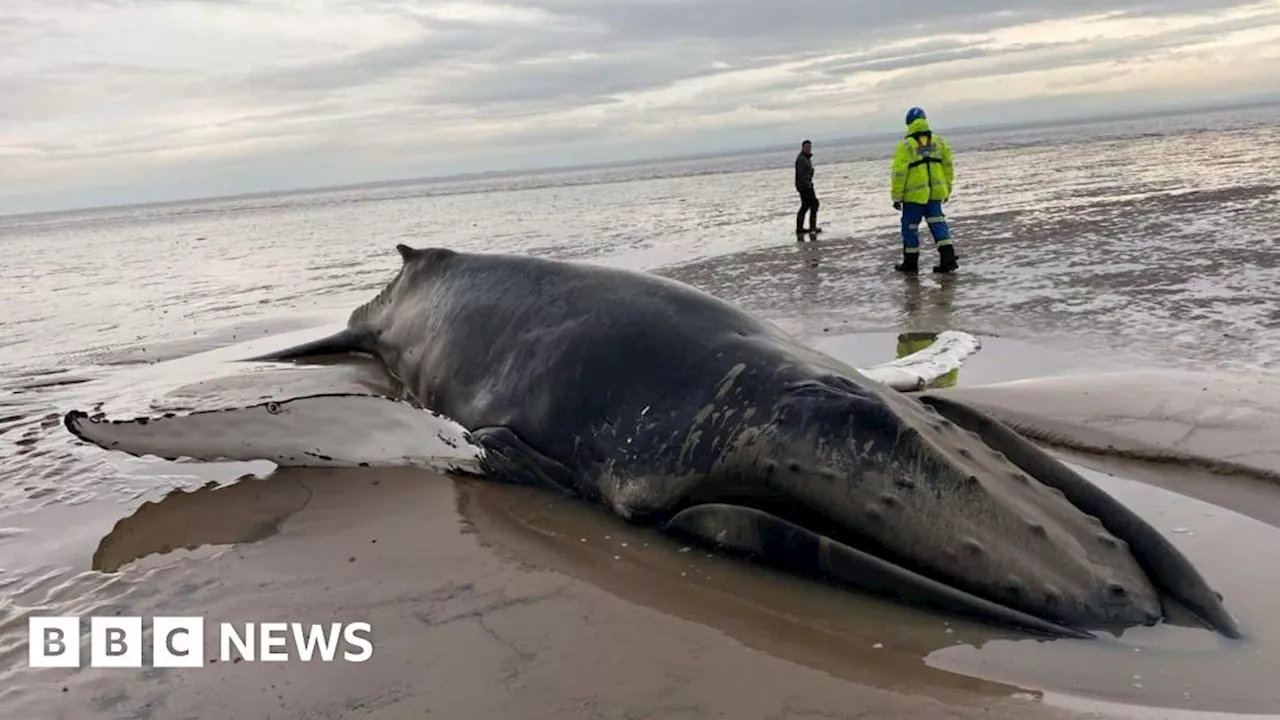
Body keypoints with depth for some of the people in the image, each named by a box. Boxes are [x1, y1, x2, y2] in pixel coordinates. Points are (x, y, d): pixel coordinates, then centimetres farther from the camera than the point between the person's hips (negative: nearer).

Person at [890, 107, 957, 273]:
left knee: (910, 226, 8)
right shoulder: (939, 142, 6)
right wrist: (947, 190, 22)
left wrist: (896, 196, -6)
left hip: (914, 194, -5)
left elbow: (899, 173, -13)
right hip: (935, 193, 5)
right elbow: (948, 167, 12)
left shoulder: (905, 146, -11)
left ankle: (910, 262, 17)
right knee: (937, 223, 10)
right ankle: (948, 258, 0)